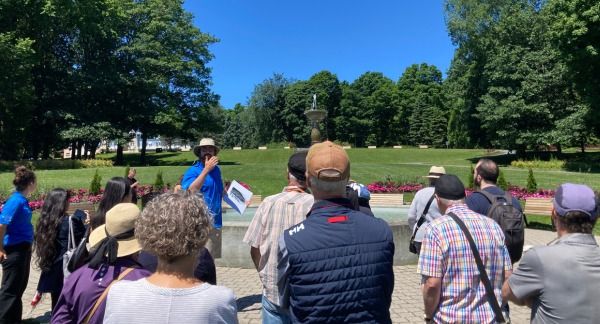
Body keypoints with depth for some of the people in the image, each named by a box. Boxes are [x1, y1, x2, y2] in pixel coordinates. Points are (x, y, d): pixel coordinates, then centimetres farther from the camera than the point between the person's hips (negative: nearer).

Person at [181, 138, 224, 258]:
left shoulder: (216, 169, 9)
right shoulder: (192, 171, -11)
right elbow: (190, 192, -29)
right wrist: (206, 169, -30)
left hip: (215, 220, 7)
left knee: (214, 257, 18)